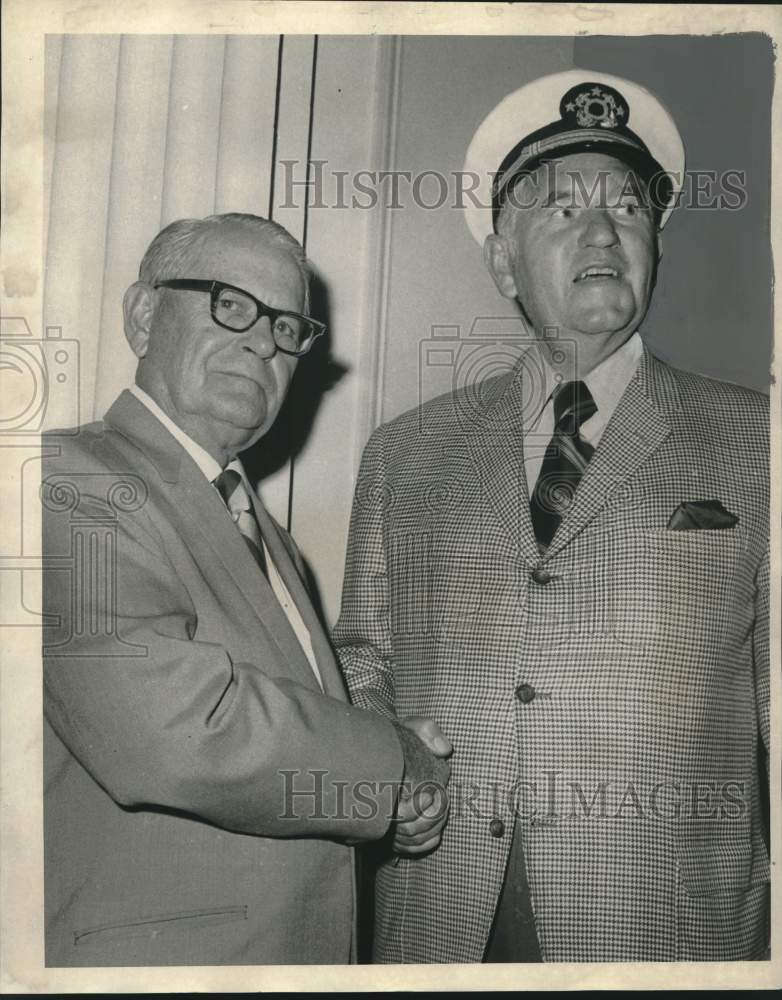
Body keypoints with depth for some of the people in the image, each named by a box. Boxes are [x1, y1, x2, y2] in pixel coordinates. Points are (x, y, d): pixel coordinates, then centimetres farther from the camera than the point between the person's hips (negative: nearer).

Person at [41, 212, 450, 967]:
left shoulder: (261, 529, 11)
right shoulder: (68, 479, -17)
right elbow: (175, 732, -29)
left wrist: (396, 804, -4)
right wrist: (401, 762, -17)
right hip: (149, 945, -8)